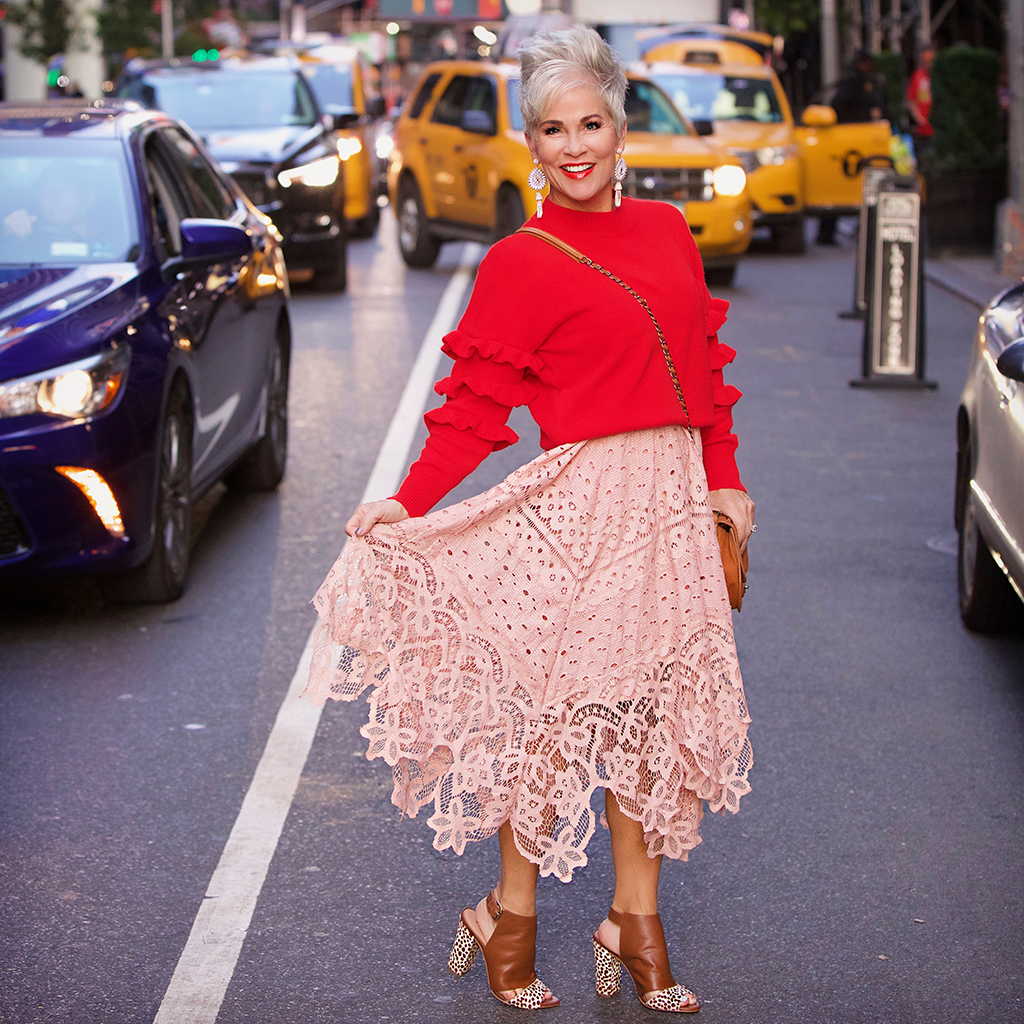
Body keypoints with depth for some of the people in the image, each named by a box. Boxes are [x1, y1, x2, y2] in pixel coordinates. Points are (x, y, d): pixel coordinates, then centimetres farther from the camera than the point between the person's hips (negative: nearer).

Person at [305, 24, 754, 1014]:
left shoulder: (665, 231, 12)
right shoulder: (521, 265, -5)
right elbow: (475, 404, -7)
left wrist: (724, 480, 14)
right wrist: (407, 504, -16)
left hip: (672, 504, 6)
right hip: (579, 507, -6)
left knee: (649, 714, 9)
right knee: (552, 713, -1)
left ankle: (636, 924, 19)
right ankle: (512, 920, 15)